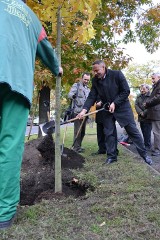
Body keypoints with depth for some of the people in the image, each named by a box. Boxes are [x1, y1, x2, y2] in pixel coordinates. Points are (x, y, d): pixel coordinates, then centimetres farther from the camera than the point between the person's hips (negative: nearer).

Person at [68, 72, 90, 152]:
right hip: (77, 111, -7)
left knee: (83, 131, 10)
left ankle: (78, 146, 20)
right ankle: (76, 147, -3)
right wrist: (73, 95, -38)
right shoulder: (76, 85, 0)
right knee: (78, 130, -9)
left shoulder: (88, 89, 21)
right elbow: (69, 94, -14)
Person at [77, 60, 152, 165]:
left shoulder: (117, 74, -15)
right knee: (109, 133, 4)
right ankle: (112, 156, 17)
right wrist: (84, 109, -19)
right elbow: (92, 97, -5)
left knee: (133, 131, 0)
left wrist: (115, 103, -20)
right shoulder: (95, 80, -3)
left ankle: (144, 154, 12)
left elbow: (126, 91, -14)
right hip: (107, 109, 4)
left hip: (122, 107, -4)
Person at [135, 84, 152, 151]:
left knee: (147, 132, -6)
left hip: (148, 117, -5)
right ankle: (146, 144, 21)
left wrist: (144, 113, -17)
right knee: (144, 132, 11)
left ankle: (147, 146, 3)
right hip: (141, 117, 6)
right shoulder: (138, 96, 12)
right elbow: (136, 105, 2)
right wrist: (140, 112, -12)